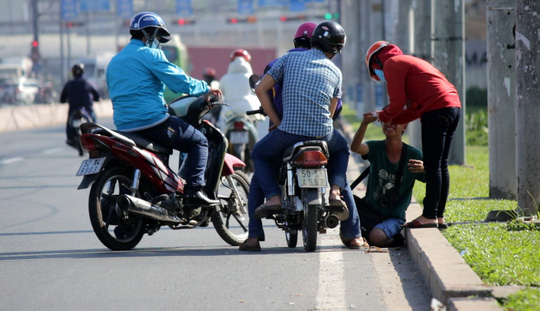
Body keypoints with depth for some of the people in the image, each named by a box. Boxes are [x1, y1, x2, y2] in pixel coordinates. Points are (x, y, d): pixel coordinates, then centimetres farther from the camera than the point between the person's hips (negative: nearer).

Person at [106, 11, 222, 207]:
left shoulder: (114, 62, 20)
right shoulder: (150, 54, -6)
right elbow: (179, 81, -11)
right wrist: (206, 89, 6)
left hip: (123, 125, 8)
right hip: (152, 122, -8)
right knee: (199, 141, 3)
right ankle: (194, 190, -12)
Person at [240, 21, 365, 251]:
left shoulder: (289, 58, 8)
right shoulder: (335, 72, 12)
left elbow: (261, 89, 3)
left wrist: (277, 121, 8)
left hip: (288, 132, -2)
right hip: (322, 134, 2)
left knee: (259, 155, 27)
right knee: (342, 150, 36)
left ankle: (273, 196, 3)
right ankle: (336, 191, 12)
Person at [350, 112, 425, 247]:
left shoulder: (413, 155, -3)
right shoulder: (376, 148, -1)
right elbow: (355, 147, -24)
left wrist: (425, 169, -27)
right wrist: (364, 124, -41)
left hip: (393, 217, -2)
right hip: (370, 210, 2)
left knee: (376, 237, -32)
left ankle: (395, 239, 1)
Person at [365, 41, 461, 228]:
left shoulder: (391, 64, 2)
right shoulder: (409, 62, 31)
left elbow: (398, 101, -6)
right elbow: (416, 108, 26)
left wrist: (384, 116, 13)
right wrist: (391, 120, 19)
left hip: (436, 111, -9)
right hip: (453, 106, 9)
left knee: (432, 166, -8)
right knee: (441, 166, 12)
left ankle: (430, 216, -8)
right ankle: (439, 215, 14)